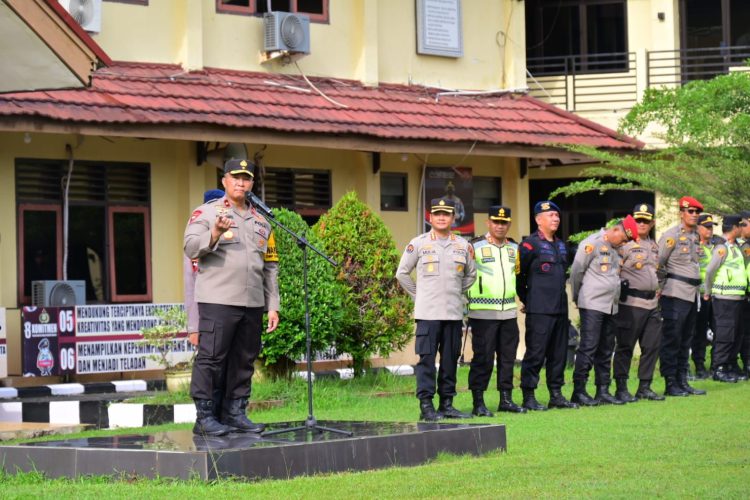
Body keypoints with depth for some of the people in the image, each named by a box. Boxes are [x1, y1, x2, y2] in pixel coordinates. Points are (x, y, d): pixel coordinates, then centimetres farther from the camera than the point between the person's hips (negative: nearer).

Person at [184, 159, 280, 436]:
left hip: (253, 304, 6)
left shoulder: (261, 221, 20)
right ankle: (204, 418, -4)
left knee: (244, 360, 8)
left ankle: (235, 413, 16)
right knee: (211, 357, -7)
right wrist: (215, 233, -28)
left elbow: (270, 266, 21)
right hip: (218, 300, -6)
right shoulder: (206, 213, 3)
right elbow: (191, 248, -10)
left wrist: (273, 306, 15)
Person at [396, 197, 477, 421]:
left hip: (454, 312, 4)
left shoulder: (463, 245, 10)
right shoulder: (418, 243, 2)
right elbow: (402, 273, 7)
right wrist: (418, 294, 5)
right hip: (427, 312, -4)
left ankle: (447, 404, 12)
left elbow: (471, 274, 24)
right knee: (427, 358, -6)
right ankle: (426, 406, -5)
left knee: (451, 358, 5)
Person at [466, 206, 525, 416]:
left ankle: (506, 399, 16)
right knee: (483, 358, -6)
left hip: (508, 312, 6)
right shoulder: (475, 247, -6)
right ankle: (478, 403, -2)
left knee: (508, 356, 8)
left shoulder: (514, 248, 13)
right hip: (483, 313, -6)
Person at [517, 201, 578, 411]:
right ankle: (528, 397, -4)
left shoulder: (560, 245, 17)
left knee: (558, 353, 10)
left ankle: (556, 394, 17)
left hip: (560, 308, 8)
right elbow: (519, 275, -6)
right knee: (535, 353, -7)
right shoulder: (530, 244, -8)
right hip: (539, 311, -8)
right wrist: (527, 300, 1)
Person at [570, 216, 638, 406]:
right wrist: (577, 297, 1)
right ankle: (579, 392, -8)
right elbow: (576, 271, -6)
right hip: (592, 305, -8)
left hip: (610, 306, 8)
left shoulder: (615, 250, 17)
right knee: (588, 348, -10)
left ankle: (603, 391, 13)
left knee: (606, 351, 9)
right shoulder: (592, 244, -8)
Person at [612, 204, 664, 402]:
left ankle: (644, 387, 16)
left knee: (652, 345, 8)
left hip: (652, 302, 8)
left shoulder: (653, 245, 17)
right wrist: (620, 292, -13)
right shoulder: (625, 244, -7)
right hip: (631, 302, -8)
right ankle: (621, 389, 3)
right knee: (625, 347, -2)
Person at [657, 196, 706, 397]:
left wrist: (701, 288, 16)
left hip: (692, 294, 8)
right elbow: (658, 265, -8)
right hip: (675, 295, -8)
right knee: (671, 340, -5)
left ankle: (682, 382, 16)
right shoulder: (671, 235, -8)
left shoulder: (695, 236, 15)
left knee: (685, 341, 11)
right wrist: (662, 289, -7)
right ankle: (670, 384, -3)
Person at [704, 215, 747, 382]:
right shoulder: (722, 248, -13)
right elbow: (710, 270, -16)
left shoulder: (735, 247, 16)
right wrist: (708, 292, -7)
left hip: (737, 297, 9)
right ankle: (718, 370, -3)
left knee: (735, 334, 12)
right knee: (724, 335, -7)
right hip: (724, 298, -9)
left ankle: (730, 367, 20)